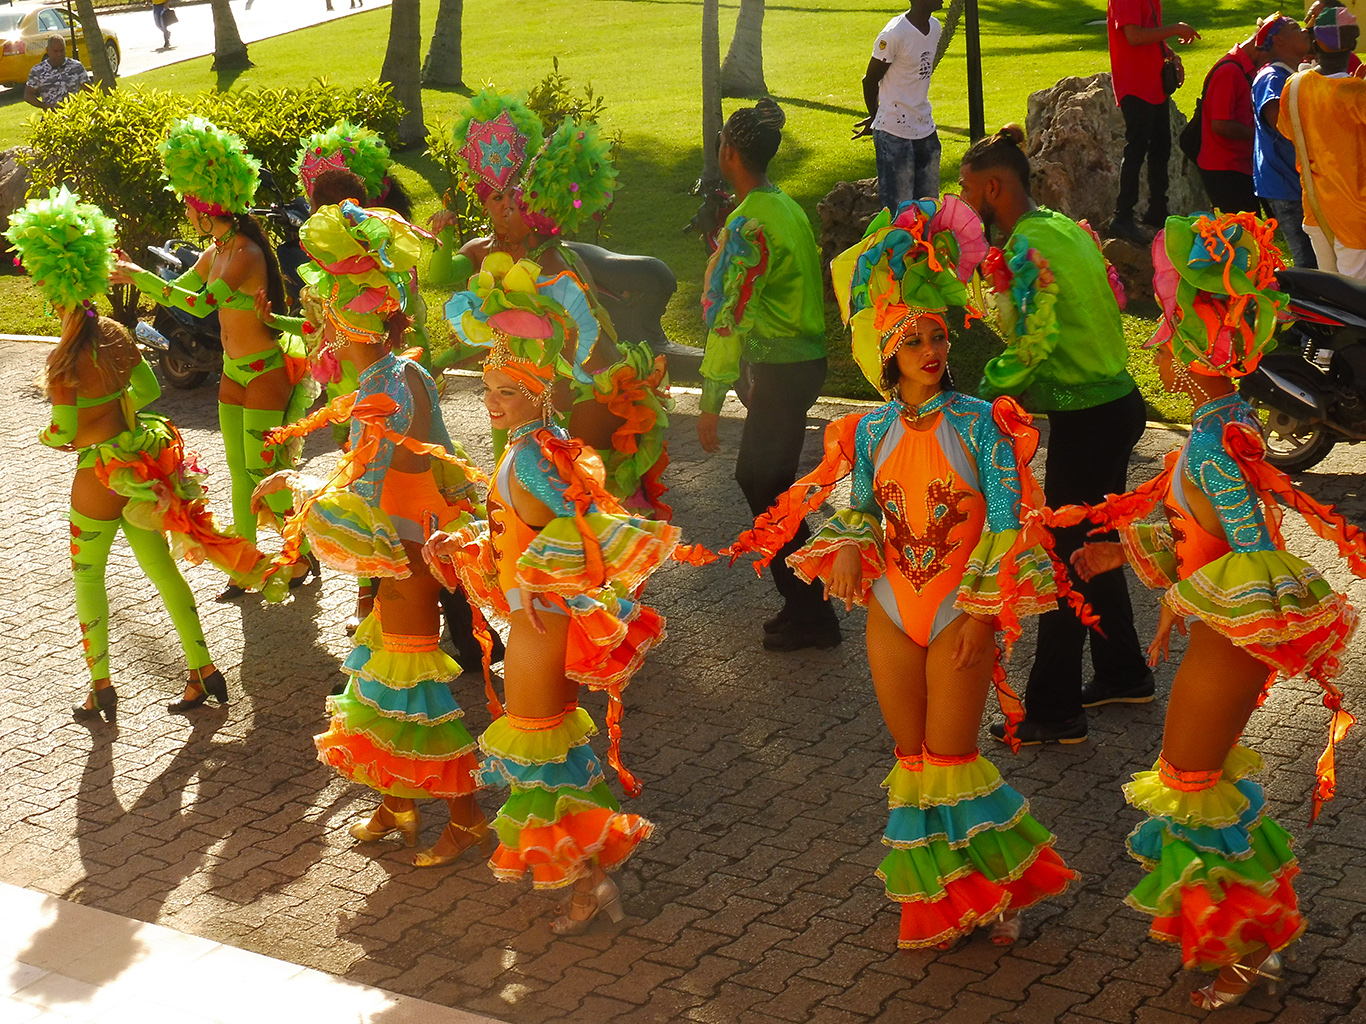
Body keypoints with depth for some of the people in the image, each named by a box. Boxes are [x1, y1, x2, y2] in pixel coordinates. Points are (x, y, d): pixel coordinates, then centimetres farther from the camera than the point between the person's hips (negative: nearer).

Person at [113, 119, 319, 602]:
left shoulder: (246, 253, -23)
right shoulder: (215, 252, 5)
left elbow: (202, 303, -35)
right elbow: (177, 291, 19)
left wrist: (139, 275, -30)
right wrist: (132, 274, 7)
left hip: (266, 371, -9)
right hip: (234, 371, 9)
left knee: (262, 471, -4)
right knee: (239, 472, 12)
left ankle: (304, 554, 14)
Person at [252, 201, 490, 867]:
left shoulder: (383, 396, -25)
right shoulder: (411, 375, 2)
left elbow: (357, 502, -26)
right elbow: (442, 459, 9)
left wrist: (291, 482, -12)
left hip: (402, 556, -9)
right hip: (414, 548, 9)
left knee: (412, 683, 2)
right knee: (382, 665, 19)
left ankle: (467, 818, 15)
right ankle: (394, 805, 34)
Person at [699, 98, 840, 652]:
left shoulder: (750, 223, -19)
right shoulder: (788, 208, 12)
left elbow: (730, 316, -22)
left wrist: (711, 399, -20)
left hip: (779, 371, -10)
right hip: (803, 357, 10)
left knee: (770, 491, -1)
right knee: (754, 476, 18)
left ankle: (811, 617, 6)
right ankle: (802, 600, 25)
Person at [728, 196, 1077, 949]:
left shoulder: (978, 425, -10)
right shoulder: (872, 430, 1)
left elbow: (1005, 523, -10)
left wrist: (982, 612, -14)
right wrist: (848, 548, -12)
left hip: (960, 611, -4)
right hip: (891, 609, 4)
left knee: (951, 758, -1)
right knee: (911, 758, 11)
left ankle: (992, 888, 21)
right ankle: (936, 899, 26)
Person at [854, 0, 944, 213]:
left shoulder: (935, 27, 6)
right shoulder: (894, 34, -18)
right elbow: (870, 80, -8)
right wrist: (875, 118, 9)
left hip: (926, 129, 7)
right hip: (895, 133, -7)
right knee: (898, 209, -3)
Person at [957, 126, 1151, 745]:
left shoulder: (1028, 246, -18)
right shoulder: (1066, 225, 10)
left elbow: (1031, 346, -25)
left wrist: (986, 395, -10)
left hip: (1084, 418, -10)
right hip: (1118, 401, 10)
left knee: (1067, 559, -1)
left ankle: (1054, 712, 7)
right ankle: (1123, 675, 35)